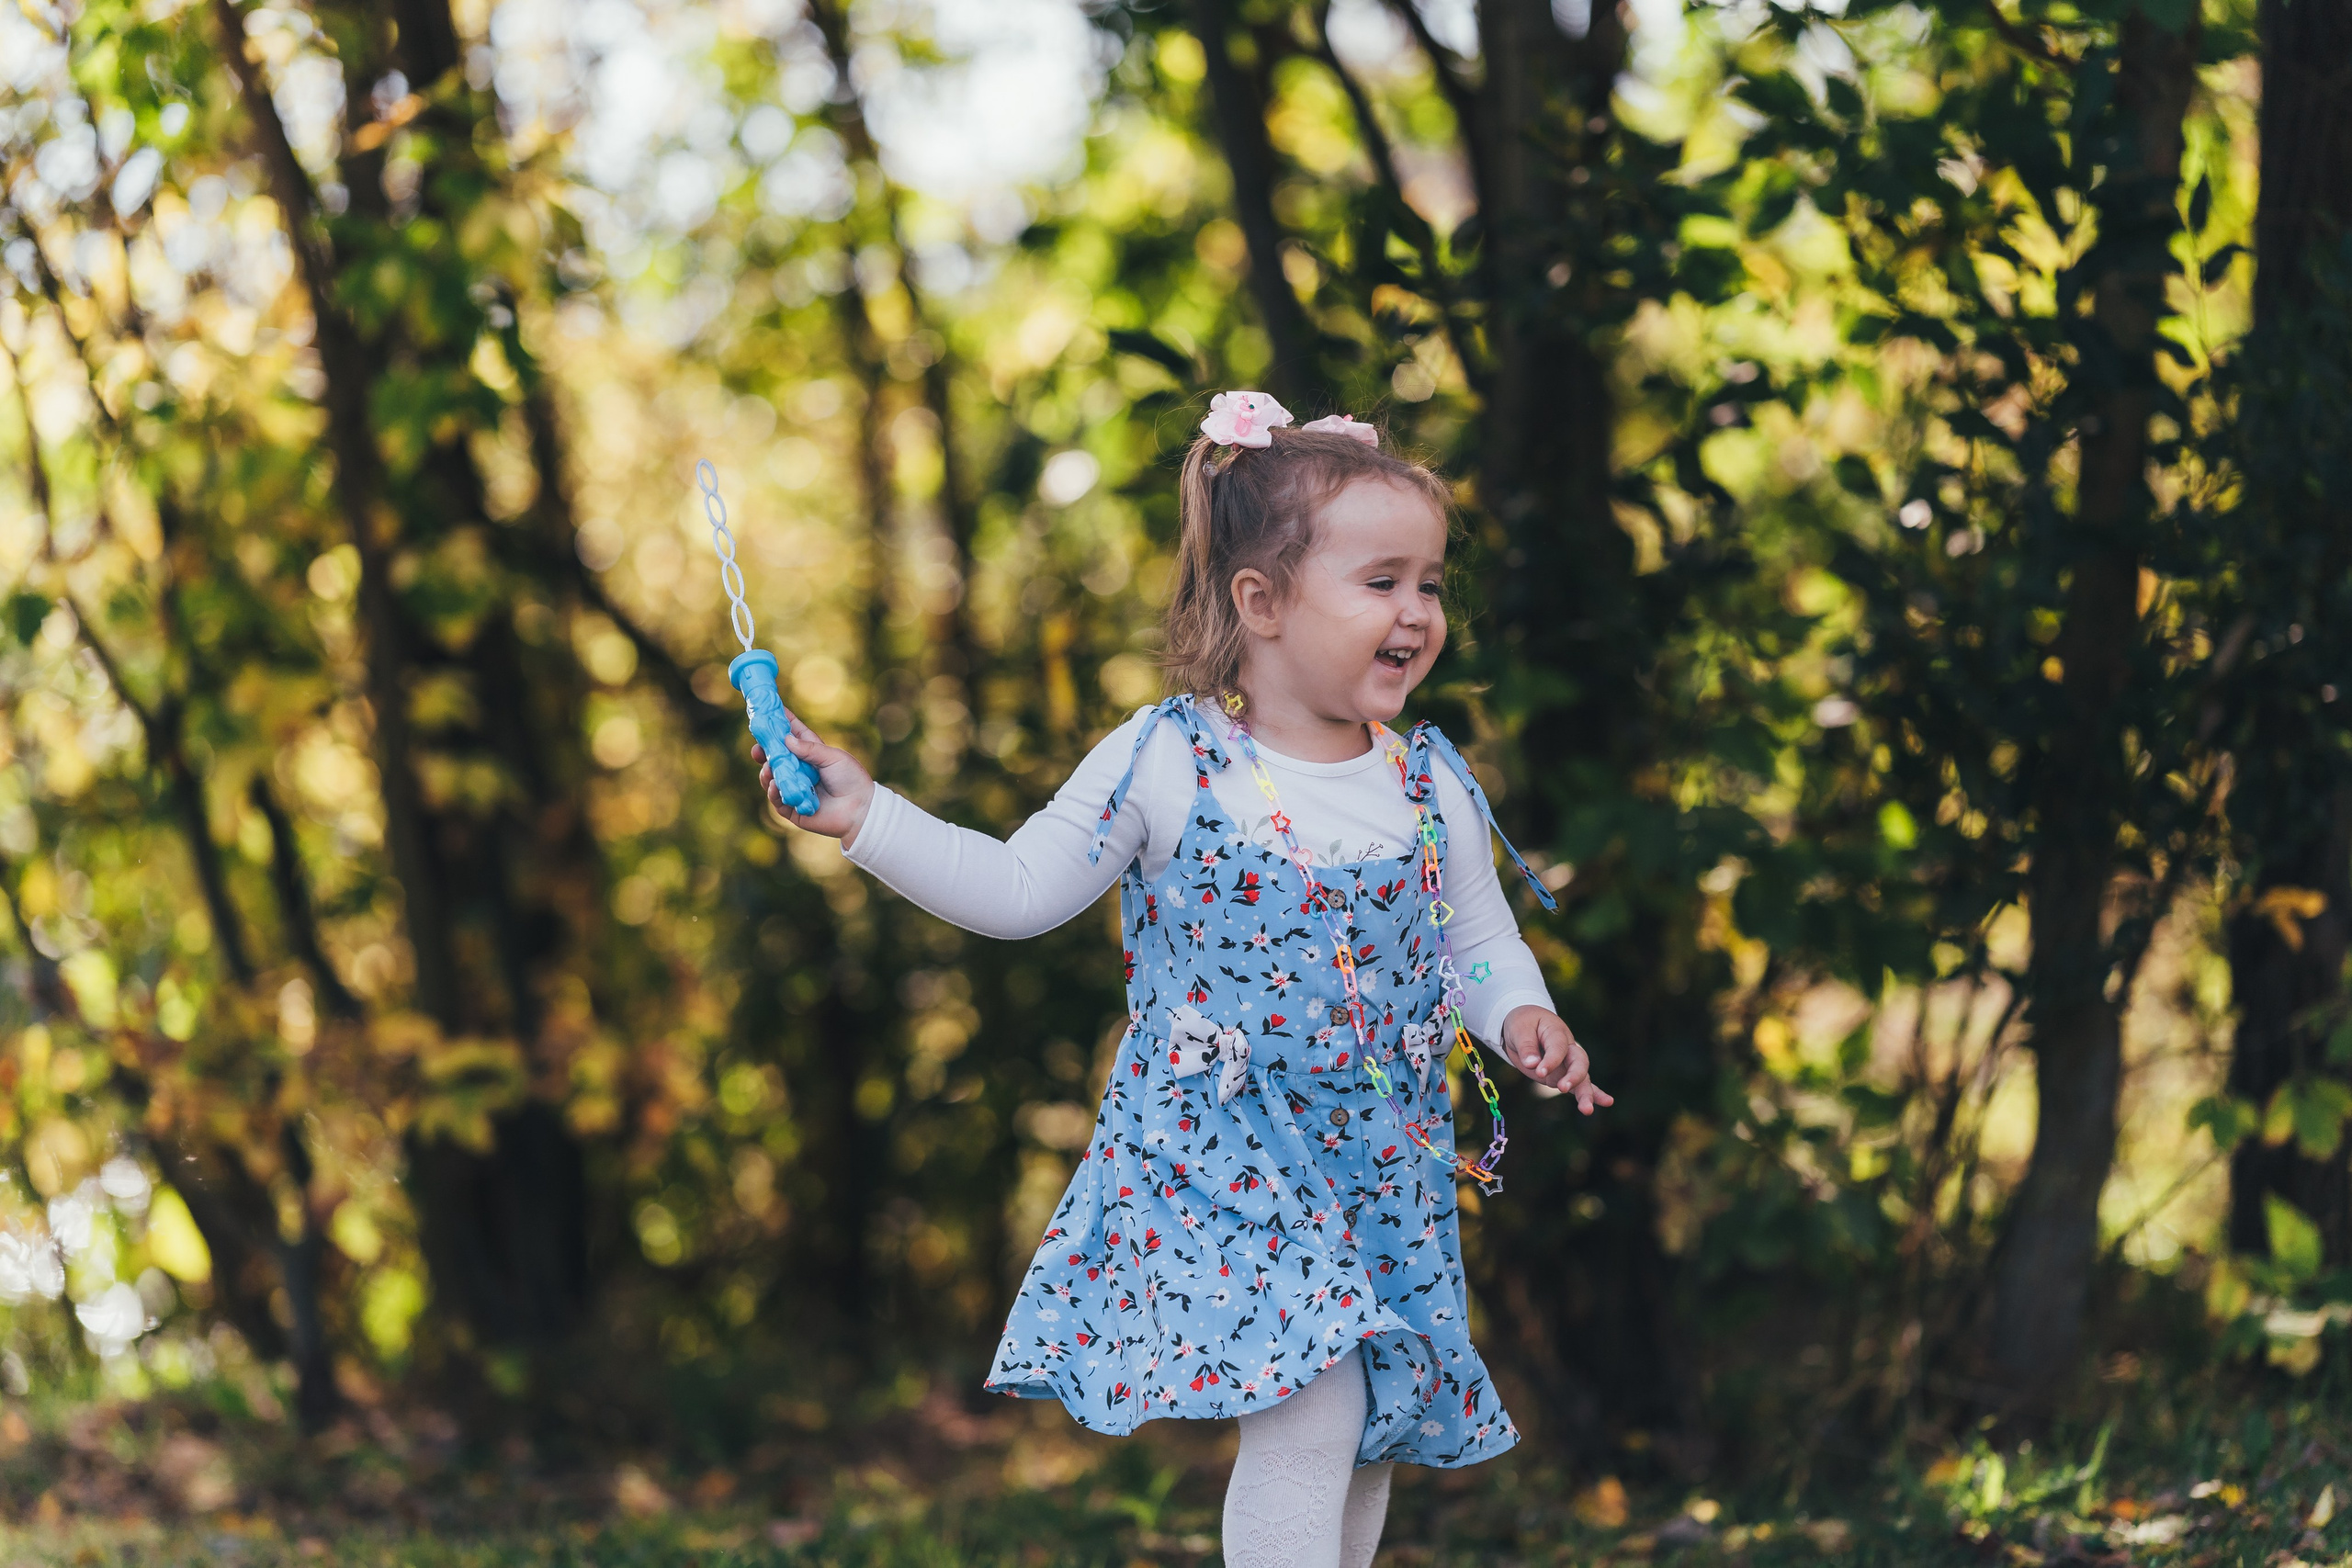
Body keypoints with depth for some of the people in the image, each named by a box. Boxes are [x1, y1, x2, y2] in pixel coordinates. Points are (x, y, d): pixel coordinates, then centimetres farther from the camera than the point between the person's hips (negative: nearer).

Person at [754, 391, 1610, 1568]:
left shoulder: (1432, 788, 2)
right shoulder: (1165, 765, -9)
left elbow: (1481, 942, 11)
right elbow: (1019, 889, -2)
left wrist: (1518, 1017, -10)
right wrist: (868, 819, -10)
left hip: (1384, 1175, 5)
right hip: (1222, 1161, -4)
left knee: (1364, 1442, 11)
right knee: (1309, 1417, -19)